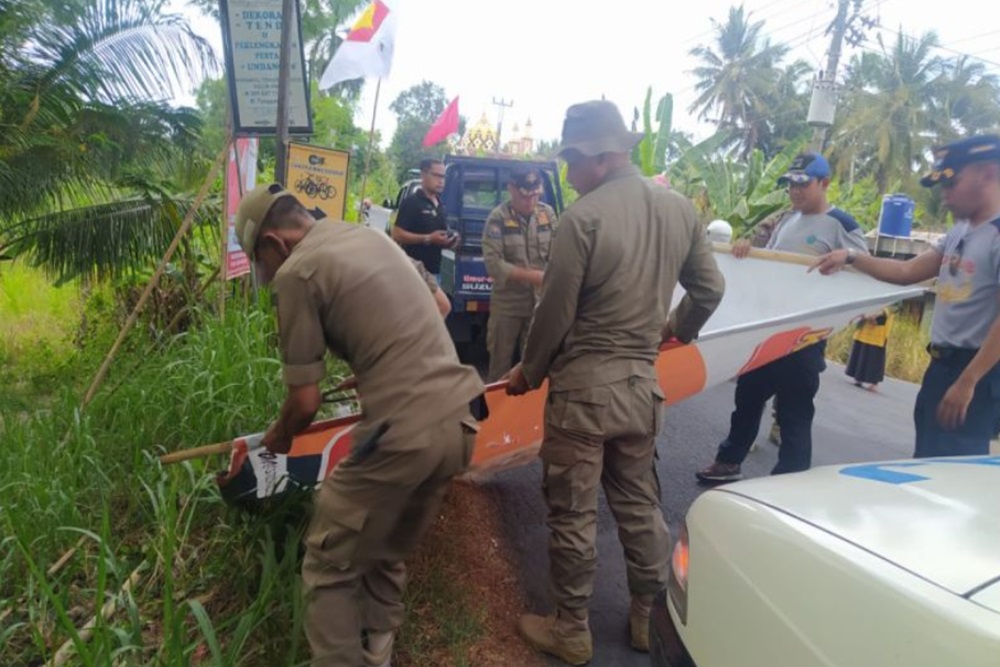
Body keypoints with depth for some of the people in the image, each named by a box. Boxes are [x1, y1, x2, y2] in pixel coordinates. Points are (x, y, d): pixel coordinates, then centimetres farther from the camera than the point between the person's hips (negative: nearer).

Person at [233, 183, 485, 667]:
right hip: (461, 422, 8)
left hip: (405, 435, -8)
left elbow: (305, 402, -4)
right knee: (388, 553, 26)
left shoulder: (296, 271, -5)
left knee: (330, 566, 13)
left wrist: (279, 437, 19)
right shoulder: (372, 236, 18)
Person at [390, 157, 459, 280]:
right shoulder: (411, 203, -9)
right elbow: (397, 234, -16)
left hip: (435, 270, 9)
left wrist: (450, 239, 4)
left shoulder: (440, 205, 16)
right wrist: (428, 239, -22)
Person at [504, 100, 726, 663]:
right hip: (642, 383, 7)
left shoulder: (584, 217, -18)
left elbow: (555, 313, -13)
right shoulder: (680, 208, 3)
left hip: (583, 386, -6)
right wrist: (678, 329, 30)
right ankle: (651, 617, 35)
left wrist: (529, 372, 3)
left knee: (573, 514, 8)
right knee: (640, 504, 20)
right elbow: (710, 289, 12)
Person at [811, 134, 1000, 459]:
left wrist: (967, 382, -24)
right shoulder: (959, 233, 12)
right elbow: (907, 271, 17)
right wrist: (851, 258, 8)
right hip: (942, 363, 9)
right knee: (927, 460, 19)